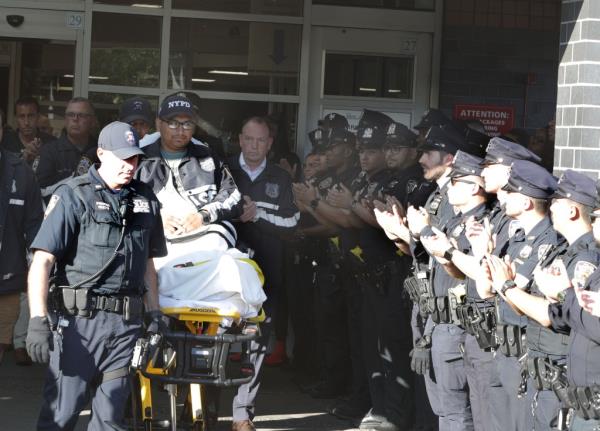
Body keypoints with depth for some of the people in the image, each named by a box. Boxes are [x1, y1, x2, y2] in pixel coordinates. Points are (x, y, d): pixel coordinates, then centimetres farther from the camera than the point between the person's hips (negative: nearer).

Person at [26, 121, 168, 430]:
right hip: (80, 318, -5)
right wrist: (38, 320, -20)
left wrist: (154, 312, 19)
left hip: (126, 322, 5)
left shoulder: (145, 199, 14)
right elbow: (42, 260, -11)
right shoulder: (74, 196, -4)